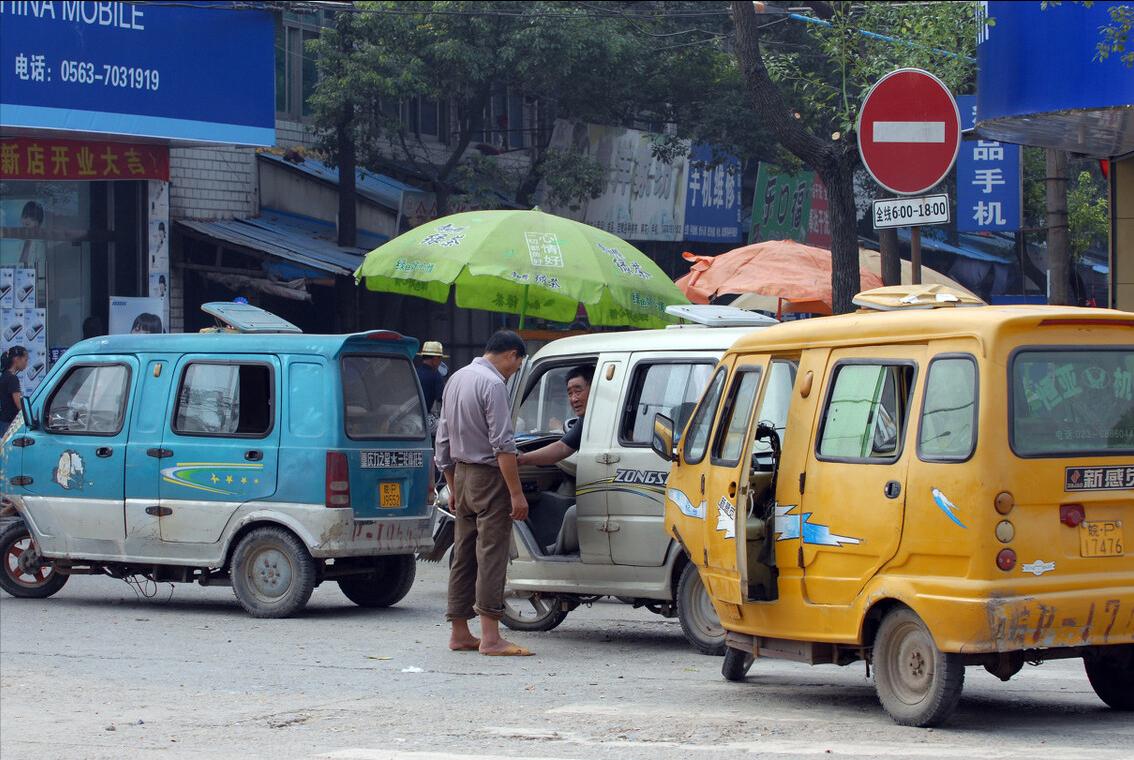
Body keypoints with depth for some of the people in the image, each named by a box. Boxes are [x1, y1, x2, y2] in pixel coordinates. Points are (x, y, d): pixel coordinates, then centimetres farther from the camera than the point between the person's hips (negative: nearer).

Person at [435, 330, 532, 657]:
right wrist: (517, 494, -19)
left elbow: (443, 439, 21)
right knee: (491, 556, -9)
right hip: (488, 478, -9)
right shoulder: (492, 384, -14)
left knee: (464, 555, 11)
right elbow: (503, 444, -20)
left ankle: (460, 634, 13)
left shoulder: (456, 379, 15)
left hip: (462, 476, 9)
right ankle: (490, 637, -13)